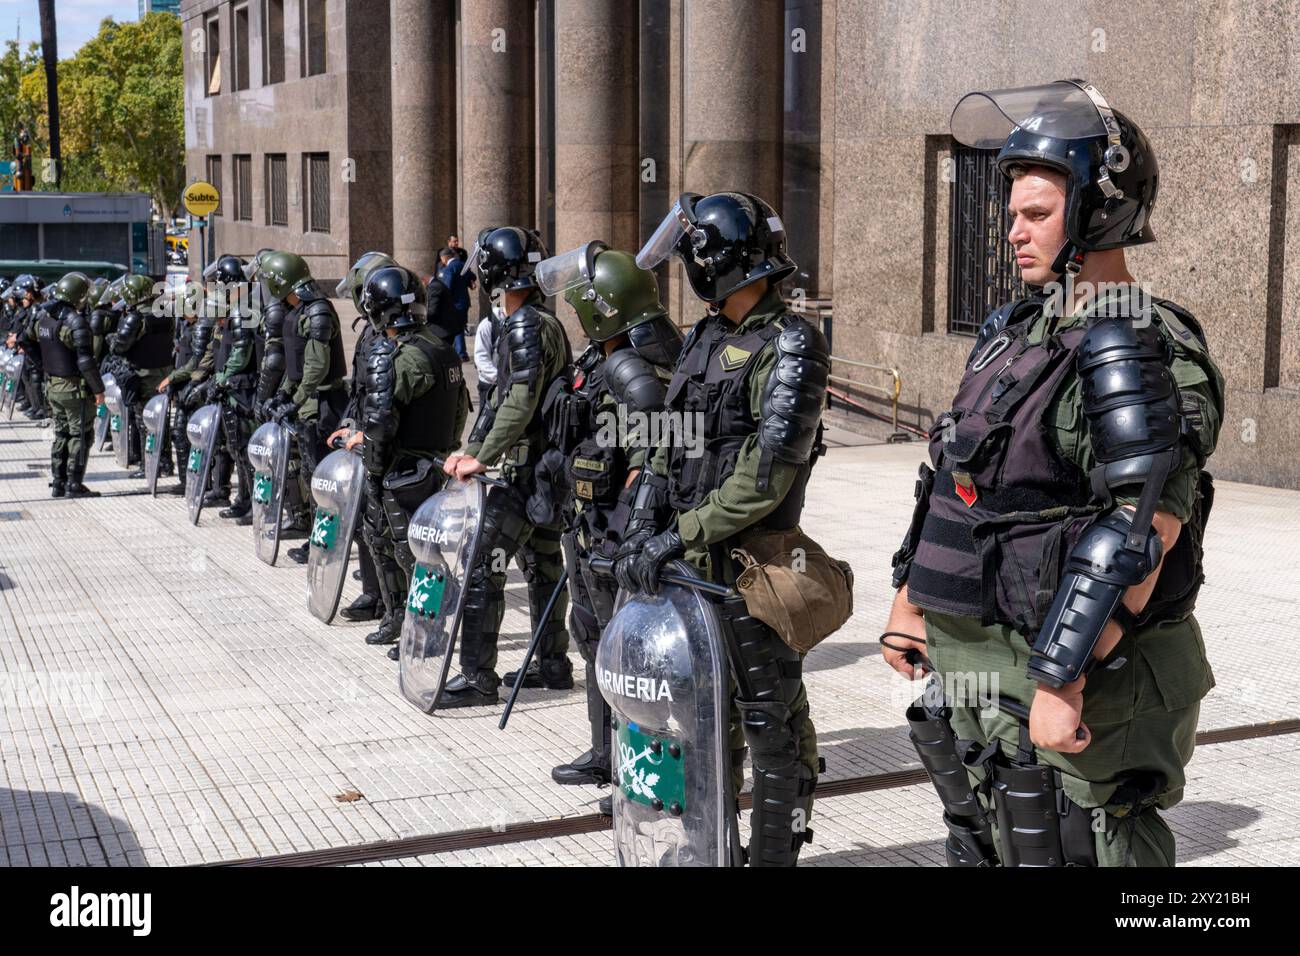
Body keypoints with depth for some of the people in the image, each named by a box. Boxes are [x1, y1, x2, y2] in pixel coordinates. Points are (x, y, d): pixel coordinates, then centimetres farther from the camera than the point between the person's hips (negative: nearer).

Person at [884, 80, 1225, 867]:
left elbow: (1135, 546, -26)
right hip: (972, 658, 9)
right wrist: (911, 596, 17)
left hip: (1073, 669, -9)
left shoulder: (1139, 354, -18)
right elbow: (953, 475, 19)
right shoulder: (1018, 332, 11)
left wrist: (1061, 684, -26)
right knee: (983, 850, 20)